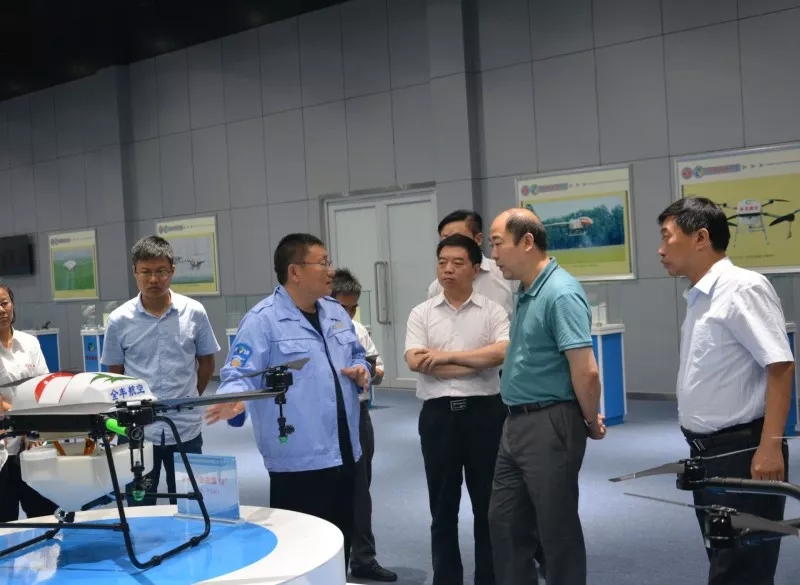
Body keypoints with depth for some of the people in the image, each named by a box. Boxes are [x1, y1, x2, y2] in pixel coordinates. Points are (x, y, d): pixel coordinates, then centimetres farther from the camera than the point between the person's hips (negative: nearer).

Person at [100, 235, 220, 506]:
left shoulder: (194, 313, -3)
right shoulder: (119, 320, -4)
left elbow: (206, 363, 10)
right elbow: (114, 374, 7)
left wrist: (187, 399, 8)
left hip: (185, 429, 0)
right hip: (138, 431, 0)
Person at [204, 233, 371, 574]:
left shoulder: (336, 313, 12)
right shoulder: (263, 319, -11)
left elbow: (357, 355, 24)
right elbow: (240, 374, -15)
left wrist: (361, 371, 2)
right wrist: (235, 401, -37)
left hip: (344, 453, 7)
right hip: (298, 459, -7)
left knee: (340, 544, 17)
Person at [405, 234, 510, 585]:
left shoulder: (493, 311, 2)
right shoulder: (421, 314, 5)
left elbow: (501, 352, -14)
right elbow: (415, 361, -9)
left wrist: (446, 356, -14)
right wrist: (477, 364, -10)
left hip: (483, 411, -1)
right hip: (438, 413, 1)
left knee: (488, 503, 8)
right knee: (442, 505, 9)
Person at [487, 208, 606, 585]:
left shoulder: (560, 293, -19)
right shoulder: (526, 292, 11)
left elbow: (585, 371, -23)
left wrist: (591, 422, -10)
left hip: (549, 426, -9)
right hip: (517, 423, 10)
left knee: (557, 527, 4)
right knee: (505, 520, 16)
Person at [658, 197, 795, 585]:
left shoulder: (742, 288, -16)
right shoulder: (698, 298, 11)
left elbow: (781, 366, -22)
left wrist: (770, 446, -26)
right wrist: (699, 450, 19)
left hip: (741, 452, -9)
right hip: (707, 452, 9)